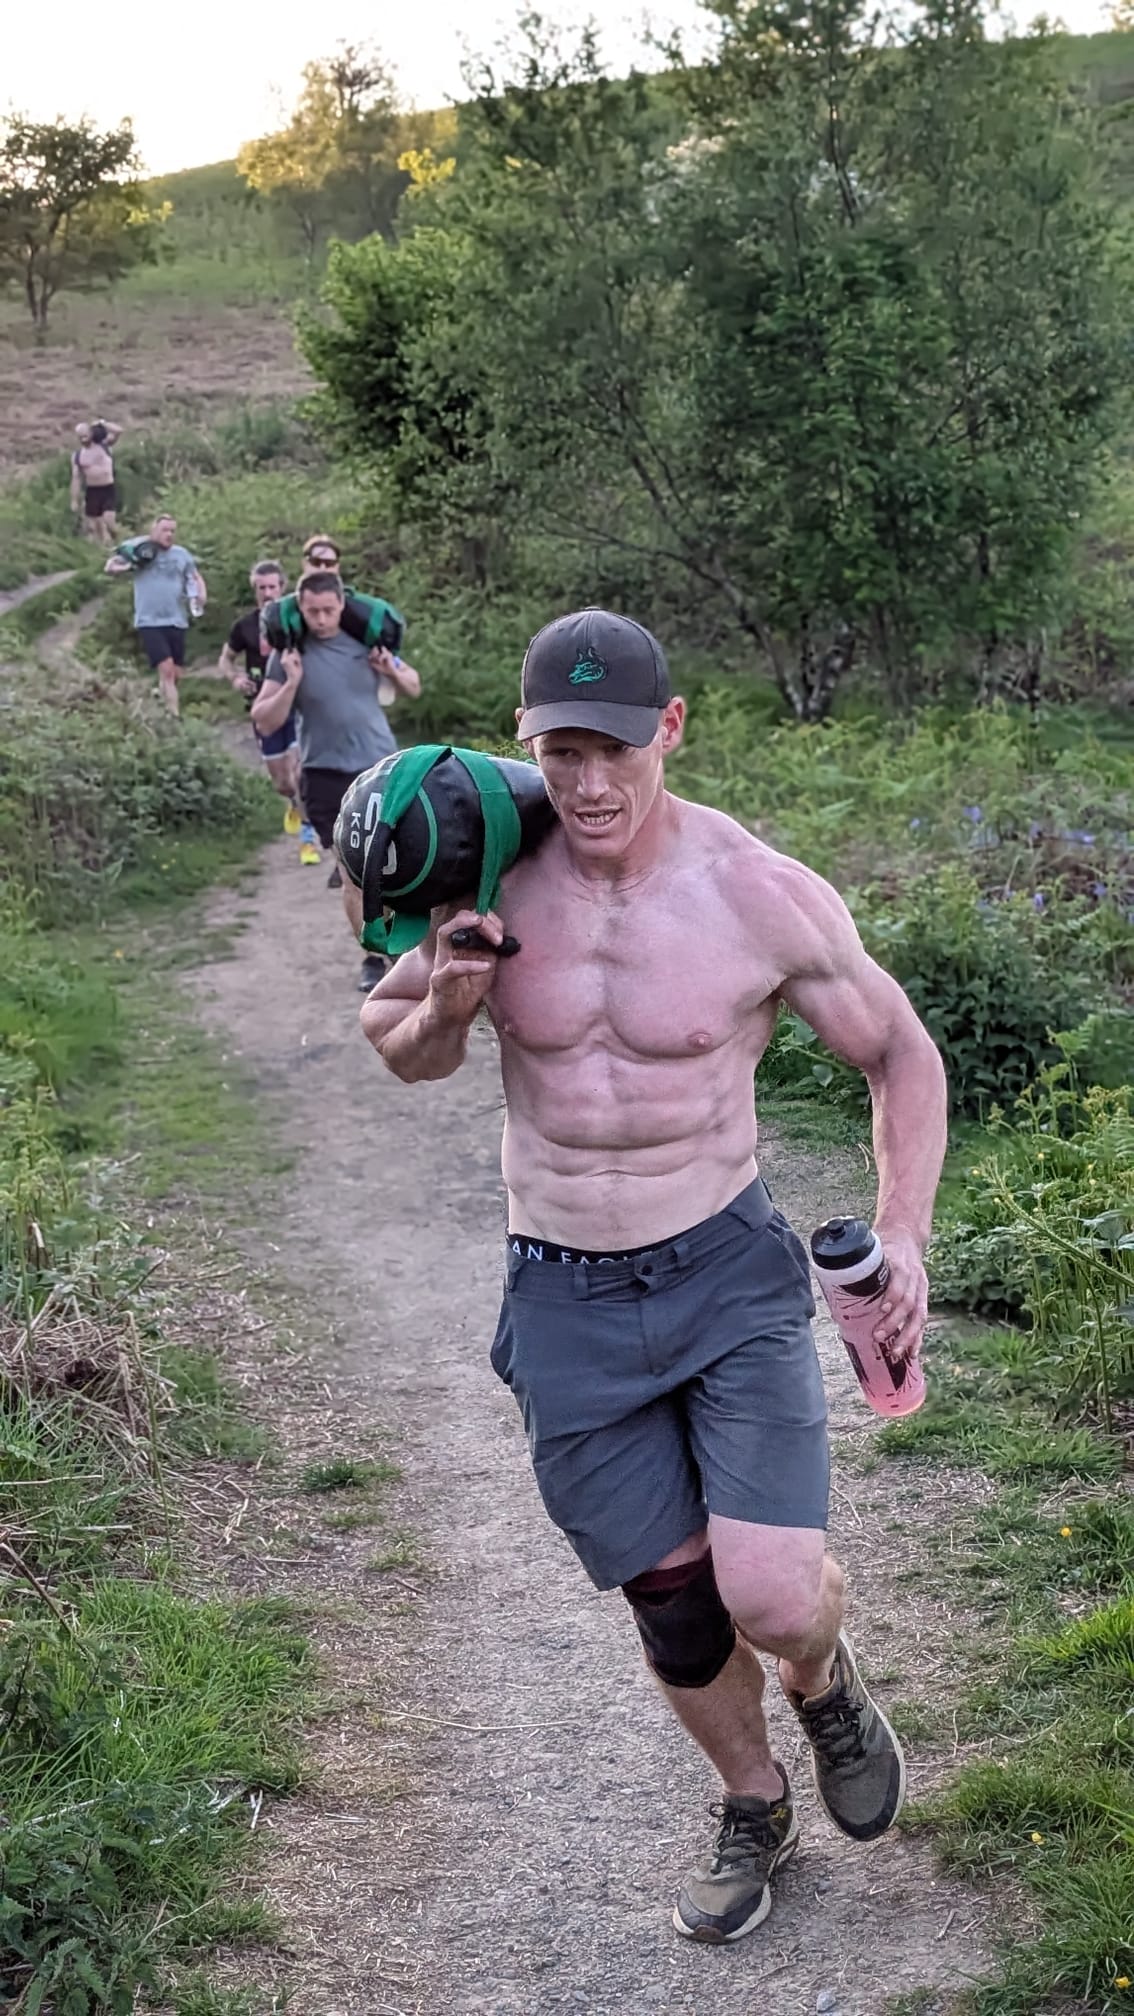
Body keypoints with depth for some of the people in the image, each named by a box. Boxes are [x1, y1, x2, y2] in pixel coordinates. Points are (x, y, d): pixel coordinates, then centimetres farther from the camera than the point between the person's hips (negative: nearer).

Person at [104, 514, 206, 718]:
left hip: (177, 622, 4)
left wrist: (201, 597, -1)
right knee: (166, 669, -16)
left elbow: (196, 577, 19)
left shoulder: (182, 554, 8)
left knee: (176, 674, 9)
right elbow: (109, 567, 4)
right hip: (149, 622, -4)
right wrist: (129, 567, -16)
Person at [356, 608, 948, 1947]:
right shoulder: (486, 880, -8)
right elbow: (395, 1042, 9)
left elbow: (899, 1053, 1)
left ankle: (824, 1680, 26)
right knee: (672, 1602, 11)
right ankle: (752, 1808, 41)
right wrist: (440, 1012, -15)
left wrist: (902, 1235, -10)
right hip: (562, 1299, 2)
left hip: (729, 1274, -2)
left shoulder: (763, 895, -13)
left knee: (771, 1599, -13)